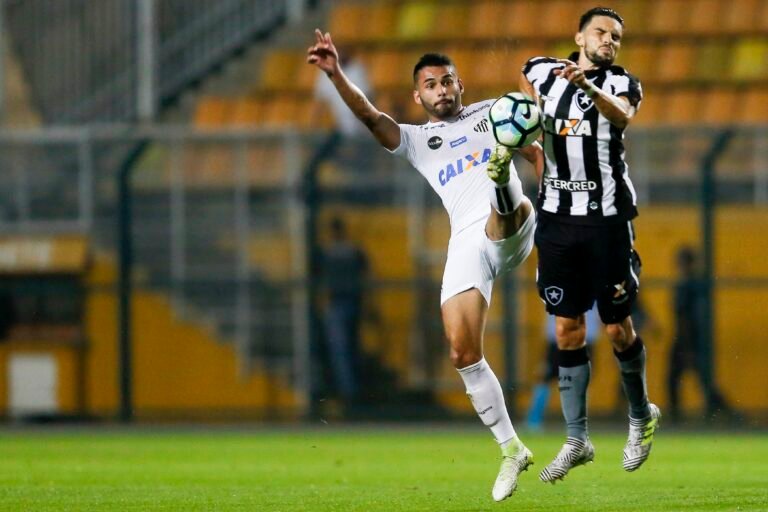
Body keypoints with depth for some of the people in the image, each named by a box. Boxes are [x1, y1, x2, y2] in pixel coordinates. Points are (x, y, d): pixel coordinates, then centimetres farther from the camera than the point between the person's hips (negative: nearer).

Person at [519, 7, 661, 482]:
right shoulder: (543, 72, 6)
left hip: (607, 216, -2)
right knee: (567, 328, 1)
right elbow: (523, 107, 30)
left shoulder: (622, 84, -3)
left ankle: (641, 414, 25)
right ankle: (577, 440, 6)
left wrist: (588, 86, -43)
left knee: (618, 327, 1)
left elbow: (622, 117, -27)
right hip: (557, 216, 2)